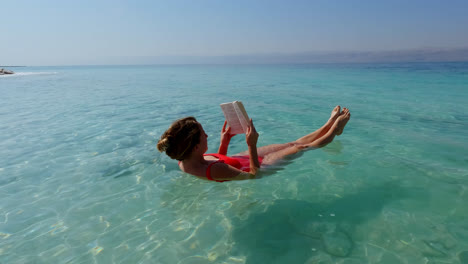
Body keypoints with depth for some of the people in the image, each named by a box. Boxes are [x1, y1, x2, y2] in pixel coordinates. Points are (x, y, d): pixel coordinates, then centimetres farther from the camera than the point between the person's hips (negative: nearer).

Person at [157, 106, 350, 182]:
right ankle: (333, 131, 37)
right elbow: (253, 174, -28)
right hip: (258, 166, -7)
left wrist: (225, 141, -4)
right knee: (301, 147, 10)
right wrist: (252, 145, -34)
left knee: (293, 143, 17)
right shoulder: (214, 170, -41)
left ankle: (329, 126, 37)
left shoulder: (185, 163, -14)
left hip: (243, 159, 7)